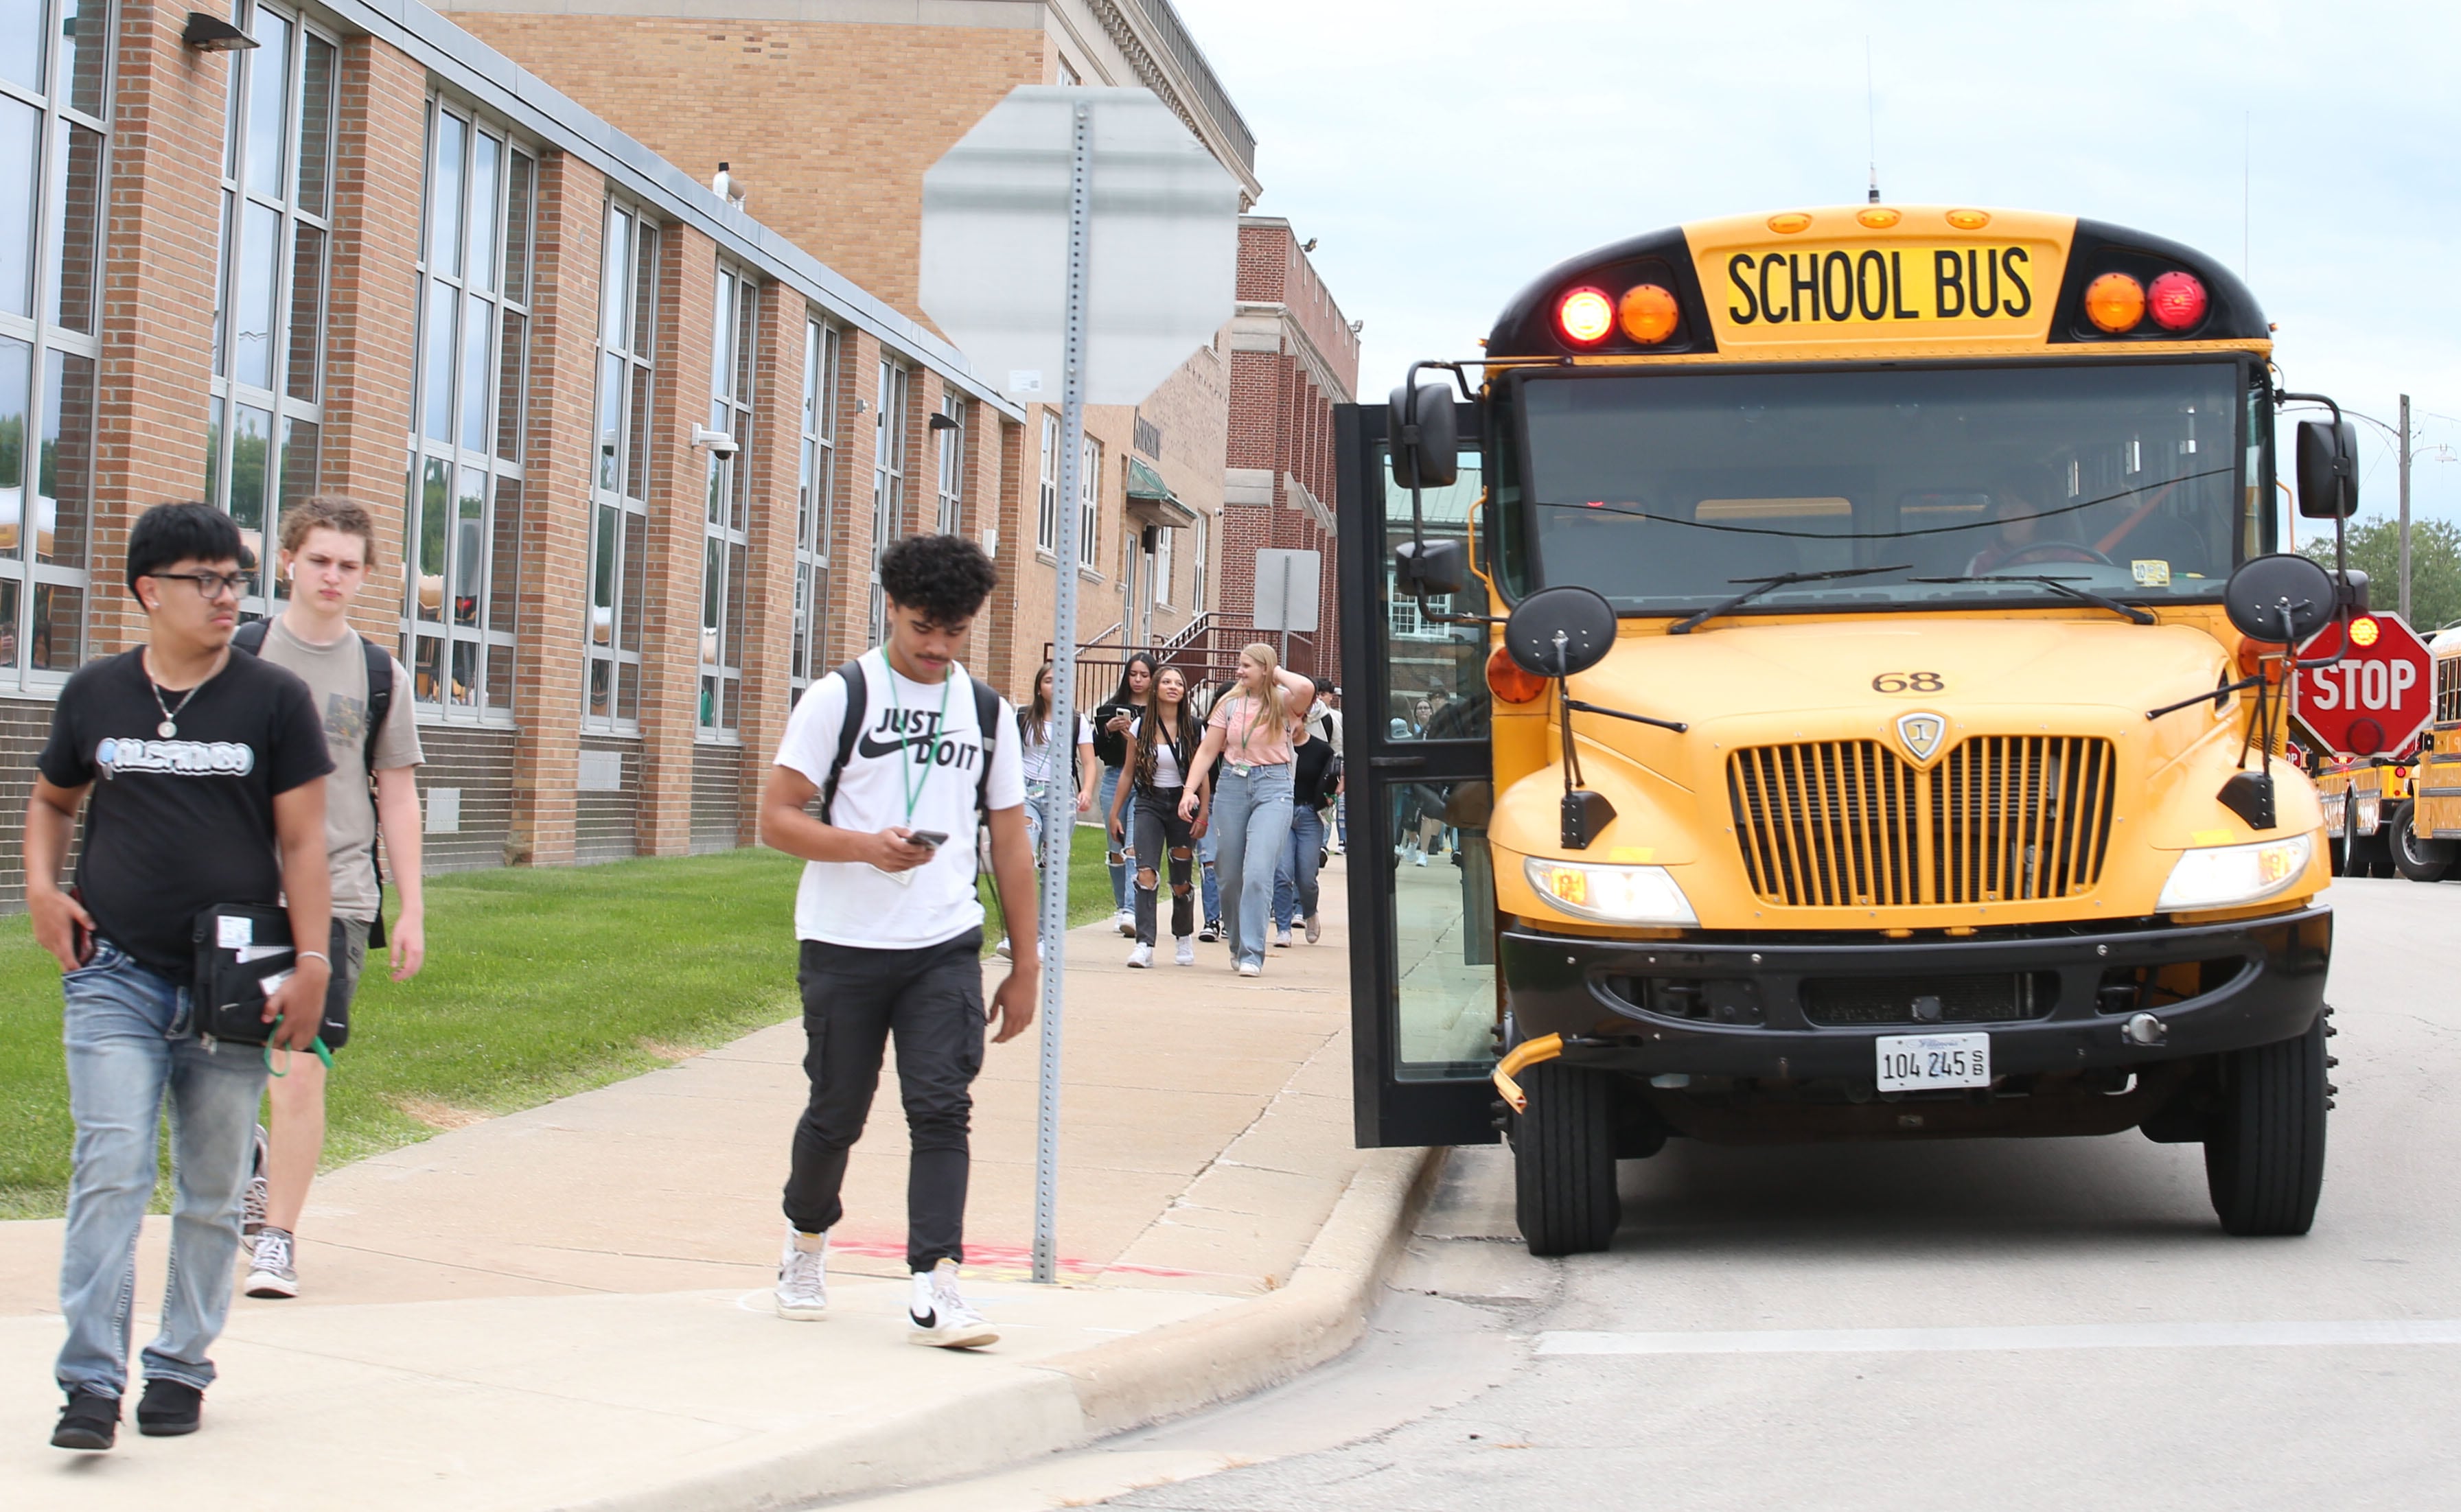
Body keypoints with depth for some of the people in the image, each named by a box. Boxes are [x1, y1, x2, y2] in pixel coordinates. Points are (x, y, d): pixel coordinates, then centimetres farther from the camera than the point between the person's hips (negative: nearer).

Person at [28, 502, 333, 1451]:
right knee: (110, 1172, -10)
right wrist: (42, 885, 5)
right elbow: (52, 801, 24)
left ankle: (181, 1366, 20)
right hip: (115, 978, 0)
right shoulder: (95, 695, 7)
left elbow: (302, 841, 1)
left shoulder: (273, 700, 2)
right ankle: (91, 1382, -10)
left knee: (212, 1189, 6)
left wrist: (311, 963, -6)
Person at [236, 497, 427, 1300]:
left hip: (335, 892, -1)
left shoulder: (380, 674, 7)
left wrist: (412, 910, 6)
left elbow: (398, 796, 10)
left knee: (303, 1067, -9)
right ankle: (250, 1154, 39)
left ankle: (277, 1237, 1)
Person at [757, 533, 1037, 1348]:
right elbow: (777, 819, -4)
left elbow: (1010, 845, 14)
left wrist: (1024, 966, 11)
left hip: (946, 947, 2)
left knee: (942, 1108, -11)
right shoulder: (838, 698, -1)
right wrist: (866, 846, -21)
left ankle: (934, 1287, -14)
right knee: (837, 1111, 8)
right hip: (844, 945, -2)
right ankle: (807, 1238, 35)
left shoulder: (989, 713, 10)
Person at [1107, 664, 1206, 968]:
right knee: (1146, 874, -17)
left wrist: (1203, 815, -3)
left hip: (1183, 805, 0)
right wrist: (1115, 812, 8)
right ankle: (1144, 944, -20)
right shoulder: (1141, 727, 2)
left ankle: (1184, 937, 31)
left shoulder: (1194, 729, 0)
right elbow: (1129, 773, 8)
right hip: (1149, 805, 0)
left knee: (1180, 882, 7)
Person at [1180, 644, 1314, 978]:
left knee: (1258, 872, -16)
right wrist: (1191, 790, -3)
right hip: (1231, 786, 4)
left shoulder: (1282, 703, 0)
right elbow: (1207, 751, 8)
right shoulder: (1229, 704, 9)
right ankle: (1237, 945, 26)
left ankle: (1252, 954, -14)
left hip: (1273, 788, -4)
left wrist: (1277, 673, -6)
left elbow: (1306, 689, -25)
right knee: (1230, 875, 7)